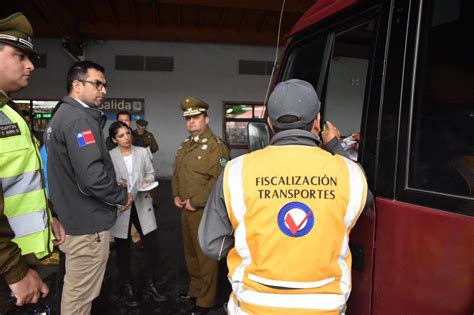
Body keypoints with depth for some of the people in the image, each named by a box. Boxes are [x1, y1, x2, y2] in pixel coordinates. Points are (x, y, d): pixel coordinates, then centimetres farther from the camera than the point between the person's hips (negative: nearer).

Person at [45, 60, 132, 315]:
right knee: (81, 294, 6)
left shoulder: (62, 115, 13)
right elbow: (92, 176, -30)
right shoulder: (79, 119, -19)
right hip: (88, 221, -10)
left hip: (73, 217, 10)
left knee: (75, 289, 24)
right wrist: (122, 197, -13)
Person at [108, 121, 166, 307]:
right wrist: (117, 185, -22)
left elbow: (151, 173, 10)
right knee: (123, 249, 10)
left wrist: (147, 181, -11)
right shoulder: (109, 156, -4)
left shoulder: (142, 152, 6)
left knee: (152, 245, 2)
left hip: (142, 203, 3)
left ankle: (149, 286, 21)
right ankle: (128, 289, 29)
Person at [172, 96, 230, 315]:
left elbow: (220, 180, -23)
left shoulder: (216, 146, -15)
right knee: (190, 252, 21)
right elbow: (177, 173, 22)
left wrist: (196, 201, -20)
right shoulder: (185, 145, 13)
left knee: (205, 255, 5)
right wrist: (176, 195, 6)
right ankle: (195, 288, 41)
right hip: (186, 209, 8)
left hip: (204, 211, -8)